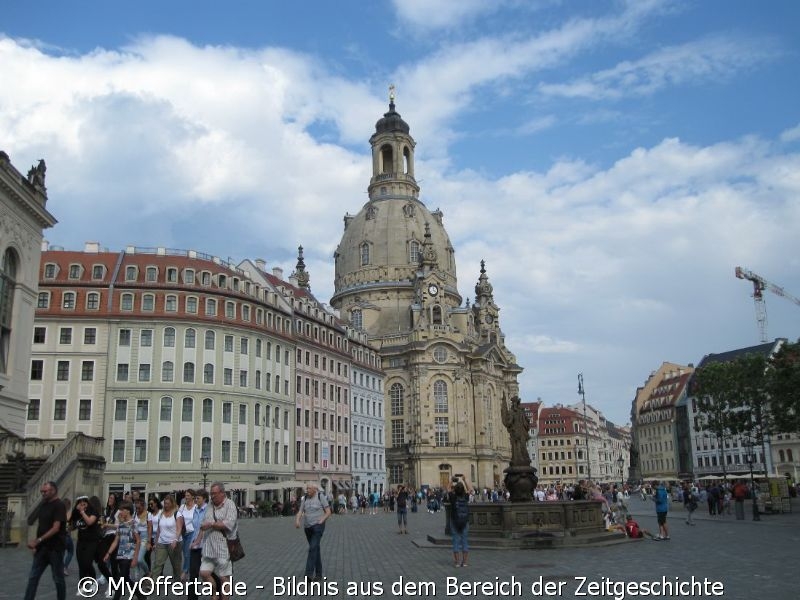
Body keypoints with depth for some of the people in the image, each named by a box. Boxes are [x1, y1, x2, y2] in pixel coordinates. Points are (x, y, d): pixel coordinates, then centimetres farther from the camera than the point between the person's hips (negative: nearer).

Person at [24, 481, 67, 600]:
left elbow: (56, 528, -20)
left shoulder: (59, 505, -13)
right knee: (33, 578, 5)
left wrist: (38, 540, -24)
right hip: (42, 548, 8)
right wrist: (36, 545, 10)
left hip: (55, 548, -8)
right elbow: (40, 526, 17)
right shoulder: (44, 504, 11)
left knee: (58, 578, 3)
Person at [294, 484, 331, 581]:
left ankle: (309, 574, -23)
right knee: (315, 550, 11)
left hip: (318, 526, -6)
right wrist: (297, 521, -20)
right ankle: (319, 574, 19)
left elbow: (328, 512, -7)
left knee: (313, 548, -18)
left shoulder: (321, 497, -7)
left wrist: (321, 521, -18)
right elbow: (300, 513, 0)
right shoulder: (305, 499, 7)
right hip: (308, 527, 6)